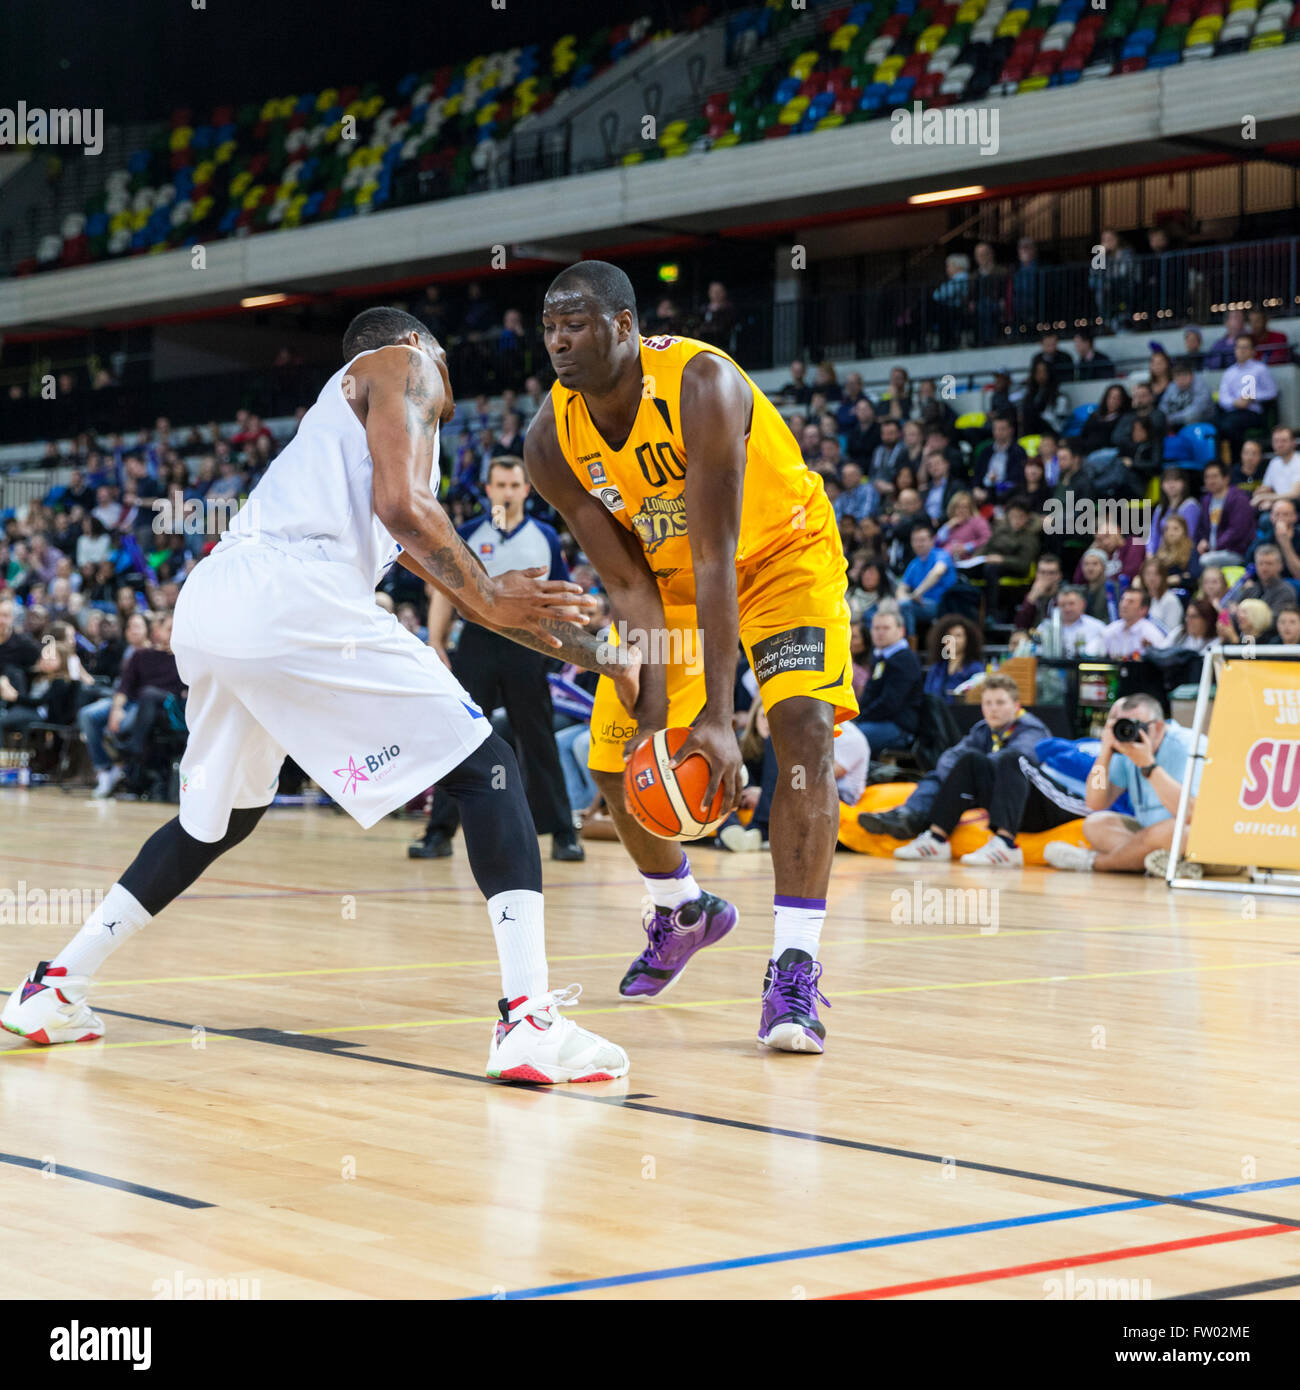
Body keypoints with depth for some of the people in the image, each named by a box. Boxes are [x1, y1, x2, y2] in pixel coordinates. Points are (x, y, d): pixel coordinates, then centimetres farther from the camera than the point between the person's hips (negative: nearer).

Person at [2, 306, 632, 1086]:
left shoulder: (347, 411, 38)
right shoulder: (402, 365, 14)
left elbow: (464, 584, 40)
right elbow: (403, 503, -7)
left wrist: (594, 651, 40)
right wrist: (487, 595, 5)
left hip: (208, 606, 9)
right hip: (292, 597, -9)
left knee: (220, 817, 30)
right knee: (487, 770, -1)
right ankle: (531, 1022, -14)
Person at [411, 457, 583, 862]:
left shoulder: (545, 538, 8)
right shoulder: (467, 535, 6)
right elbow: (444, 592, 7)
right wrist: (435, 642, -3)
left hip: (527, 646, 0)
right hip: (477, 642, 0)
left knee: (538, 744, 3)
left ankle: (561, 833, 8)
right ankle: (439, 832, 3)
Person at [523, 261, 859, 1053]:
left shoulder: (700, 385, -34)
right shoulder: (553, 443, -19)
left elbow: (716, 559, -36)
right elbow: (627, 585, -15)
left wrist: (718, 714, -39)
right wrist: (654, 712, -25)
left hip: (779, 552, -5)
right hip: (665, 573, 5)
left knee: (805, 728, -25)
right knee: (619, 760, 6)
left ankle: (796, 967, -24)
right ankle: (682, 913, 35)